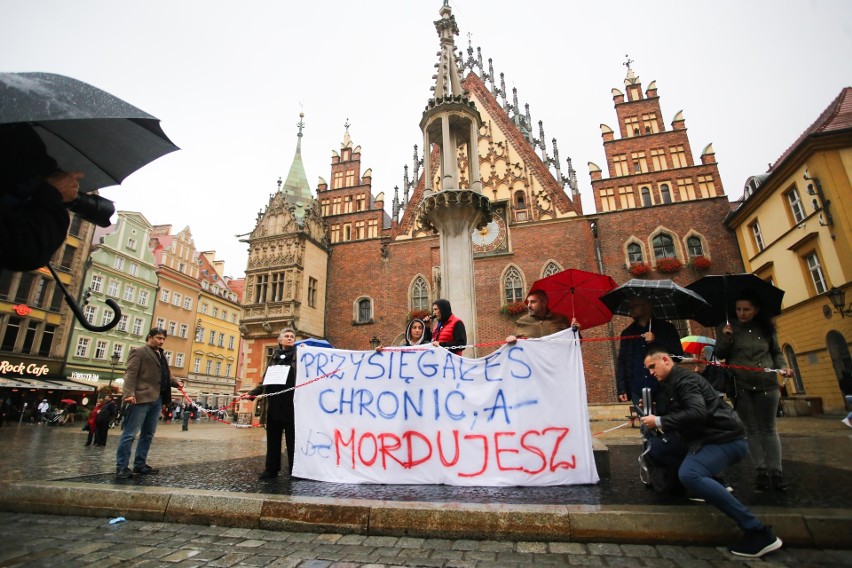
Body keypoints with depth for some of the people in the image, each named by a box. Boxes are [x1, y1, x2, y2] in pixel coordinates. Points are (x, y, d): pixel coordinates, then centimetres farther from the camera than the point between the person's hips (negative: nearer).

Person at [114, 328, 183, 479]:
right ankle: (121, 467, 4)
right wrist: (129, 393, -22)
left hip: (157, 400, 8)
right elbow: (130, 374, -11)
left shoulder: (161, 355, 22)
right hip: (141, 398, -8)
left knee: (148, 434, 13)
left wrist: (176, 381, 6)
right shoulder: (139, 352, -2)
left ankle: (140, 464, 21)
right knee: (130, 433, -3)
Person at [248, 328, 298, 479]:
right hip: (273, 403, 4)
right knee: (273, 437, 11)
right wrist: (253, 392, 9)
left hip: (291, 403, -4)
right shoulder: (274, 357, 17)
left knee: (292, 437, 2)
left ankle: (295, 470, 11)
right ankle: (271, 469, 22)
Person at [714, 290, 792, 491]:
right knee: (752, 430, 7)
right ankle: (761, 471, 13)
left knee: (768, 429, 7)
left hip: (766, 384, 1)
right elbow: (719, 354, -3)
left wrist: (783, 367, -5)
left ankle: (776, 472, 13)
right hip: (740, 386, -1)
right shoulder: (728, 327, 0)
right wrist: (726, 338, -20)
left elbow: (776, 352, 14)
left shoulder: (767, 328, 5)